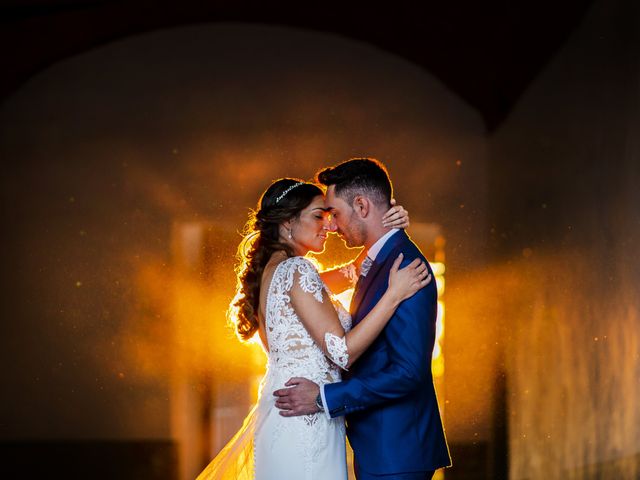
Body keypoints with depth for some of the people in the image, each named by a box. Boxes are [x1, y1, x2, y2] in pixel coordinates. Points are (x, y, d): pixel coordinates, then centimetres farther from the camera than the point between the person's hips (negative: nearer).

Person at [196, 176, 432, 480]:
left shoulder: (272, 270, 13)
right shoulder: (296, 270, -15)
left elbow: (351, 273, 23)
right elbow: (342, 351, -19)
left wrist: (383, 230, 7)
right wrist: (394, 294, -18)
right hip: (305, 424, -10)